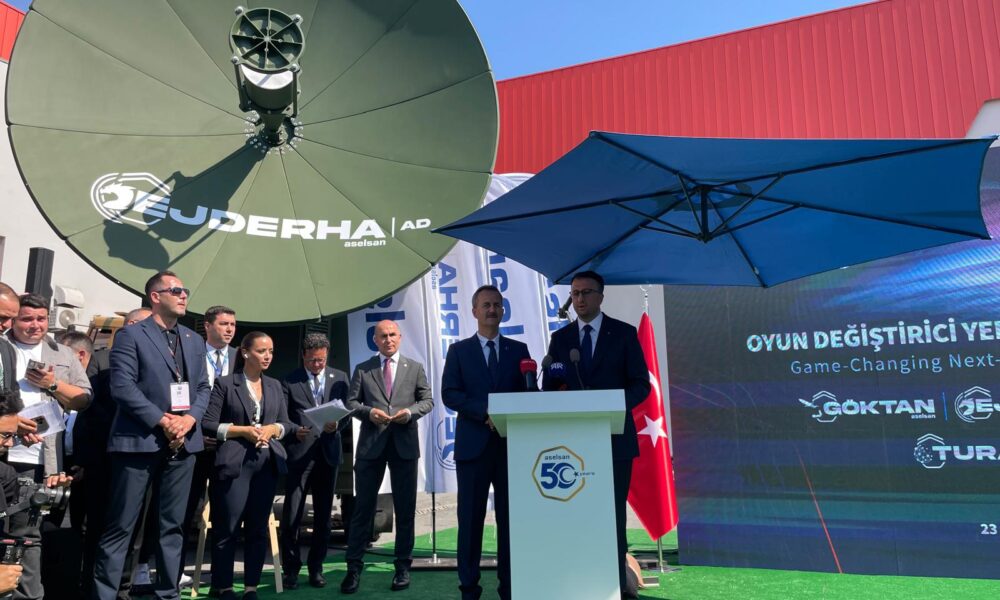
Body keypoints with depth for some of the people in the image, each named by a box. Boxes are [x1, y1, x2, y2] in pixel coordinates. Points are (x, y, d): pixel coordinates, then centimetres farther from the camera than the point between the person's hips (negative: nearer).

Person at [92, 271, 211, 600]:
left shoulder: (194, 340, 16)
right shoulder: (130, 335, -2)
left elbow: (203, 387, 13)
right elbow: (122, 387, -12)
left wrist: (190, 418, -5)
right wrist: (161, 420, -15)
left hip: (182, 442, 6)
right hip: (139, 440, -5)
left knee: (172, 525, 11)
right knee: (121, 526, 0)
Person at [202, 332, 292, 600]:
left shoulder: (275, 386, 12)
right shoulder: (225, 383, -2)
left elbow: (286, 423, 14)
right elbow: (207, 424, -6)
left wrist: (273, 429, -7)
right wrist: (243, 430, -14)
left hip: (268, 463, 5)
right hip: (234, 463, -4)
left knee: (258, 528, 9)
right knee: (226, 529, 1)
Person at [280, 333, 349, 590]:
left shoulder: (339, 378, 9)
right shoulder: (289, 381, 2)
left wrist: (336, 425, -12)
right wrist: (294, 431, -18)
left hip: (328, 452, 3)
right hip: (299, 452, -2)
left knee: (323, 515, 9)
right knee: (292, 514, -2)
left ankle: (316, 568, 22)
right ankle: (291, 569, 14)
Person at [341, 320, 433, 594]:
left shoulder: (415, 367, 10)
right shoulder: (362, 369, 9)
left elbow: (427, 400, 7)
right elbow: (351, 402, 5)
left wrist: (410, 411, -12)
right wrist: (369, 412, -14)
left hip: (405, 443, 1)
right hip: (370, 443, 0)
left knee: (405, 508, 7)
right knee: (363, 507, 3)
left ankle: (403, 566, 18)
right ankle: (354, 567, 12)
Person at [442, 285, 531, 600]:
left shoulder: (518, 349, 11)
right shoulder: (459, 350, 6)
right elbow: (449, 394, -4)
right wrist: (486, 411, -17)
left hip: (512, 444, 2)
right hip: (474, 444, -1)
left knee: (510, 517, 5)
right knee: (471, 518, 4)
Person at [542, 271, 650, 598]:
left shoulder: (624, 333, 2)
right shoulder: (560, 338, 9)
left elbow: (641, 383, -1)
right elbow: (549, 387, 9)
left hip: (614, 437, -2)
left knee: (613, 512, 3)